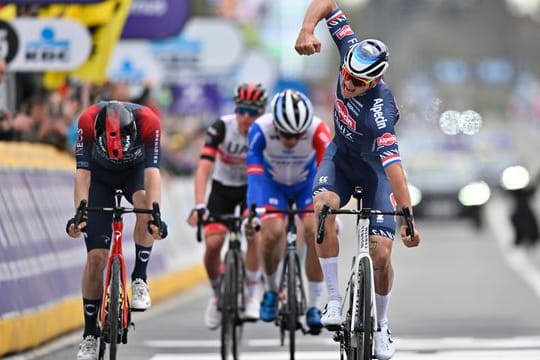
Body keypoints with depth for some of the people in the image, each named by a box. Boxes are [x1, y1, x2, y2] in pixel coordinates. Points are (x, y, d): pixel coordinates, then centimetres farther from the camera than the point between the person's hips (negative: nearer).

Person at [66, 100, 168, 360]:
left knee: (144, 201, -37)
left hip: (135, 170, 0)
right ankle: (90, 335, 1)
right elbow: (82, 172, -35)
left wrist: (156, 216, -52)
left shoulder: (148, 122, -36)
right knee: (96, 256, -9)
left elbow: (152, 172, -40)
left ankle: (139, 278, -20)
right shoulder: (88, 121, -35)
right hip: (100, 175, 0)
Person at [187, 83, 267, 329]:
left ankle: (252, 295, -11)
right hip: (223, 187, 0)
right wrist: (199, 206, -43)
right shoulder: (221, 128, -26)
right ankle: (217, 294, 12)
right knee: (212, 244, -15)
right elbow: (204, 168, -32)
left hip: (252, 187, 0)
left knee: (254, 233, -26)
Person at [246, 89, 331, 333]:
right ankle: (271, 290, 5)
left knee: (316, 233, -21)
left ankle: (313, 306, -10)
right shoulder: (260, 129, -34)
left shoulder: (318, 130, -34)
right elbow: (254, 173, -39)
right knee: (272, 233, -22)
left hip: (307, 183, 0)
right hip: (272, 183, 0)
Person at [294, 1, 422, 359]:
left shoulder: (380, 110, -40)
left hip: (374, 165, -4)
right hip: (341, 154, 4)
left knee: (381, 256, -9)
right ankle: (336, 299, -18)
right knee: (323, 207, -28)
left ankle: (381, 325, 18)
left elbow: (394, 166, -48)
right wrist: (307, 30, -38)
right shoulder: (352, 50, -26)